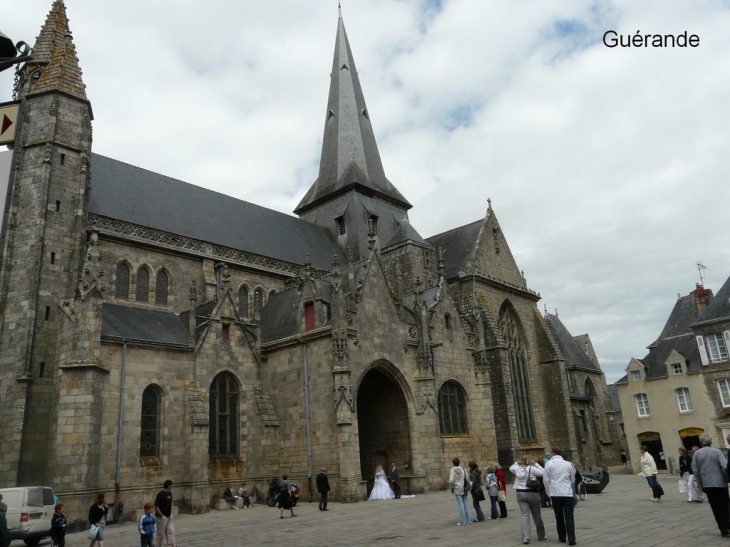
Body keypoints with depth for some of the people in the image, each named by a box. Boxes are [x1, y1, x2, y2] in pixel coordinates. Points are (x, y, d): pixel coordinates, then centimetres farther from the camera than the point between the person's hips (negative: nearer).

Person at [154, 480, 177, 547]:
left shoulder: (170, 493, 8)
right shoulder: (160, 494, -18)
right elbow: (156, 506, -20)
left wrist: (170, 513, 14)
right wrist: (161, 515, -17)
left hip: (169, 517, 8)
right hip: (162, 518, -8)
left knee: (171, 531, 1)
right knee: (161, 533, 2)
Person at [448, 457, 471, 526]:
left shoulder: (453, 470, -10)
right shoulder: (463, 469, 2)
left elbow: (451, 480, -18)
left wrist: (451, 487, -2)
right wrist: (466, 487, 10)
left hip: (457, 490, -4)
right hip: (463, 489, 4)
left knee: (461, 505, -1)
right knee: (465, 504, 12)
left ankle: (463, 522, 3)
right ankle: (468, 520, 16)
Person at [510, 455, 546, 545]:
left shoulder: (517, 469, 0)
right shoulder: (532, 468, -12)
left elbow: (511, 468, 22)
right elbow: (543, 473, -9)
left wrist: (517, 462, 10)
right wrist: (536, 464, -4)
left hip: (521, 494, 2)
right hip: (533, 493, -2)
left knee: (525, 515, 0)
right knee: (537, 515, 14)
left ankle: (525, 537, -11)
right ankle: (541, 535, 31)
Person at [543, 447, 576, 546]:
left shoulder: (549, 464, 0)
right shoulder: (568, 464, 7)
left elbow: (546, 480, -1)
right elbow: (573, 479, 15)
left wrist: (549, 493, 11)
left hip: (555, 493, -1)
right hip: (568, 493, 1)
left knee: (559, 516, 11)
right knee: (569, 516, 2)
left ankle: (562, 537, 19)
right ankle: (571, 539, -7)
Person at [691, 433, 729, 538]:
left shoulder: (697, 454, 1)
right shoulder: (717, 452, -6)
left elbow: (696, 471, 2)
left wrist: (701, 486, 11)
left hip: (707, 485, 2)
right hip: (720, 483, -2)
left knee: (715, 507, 11)